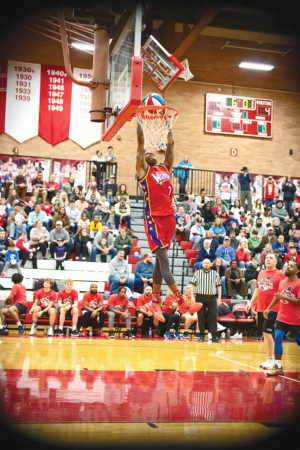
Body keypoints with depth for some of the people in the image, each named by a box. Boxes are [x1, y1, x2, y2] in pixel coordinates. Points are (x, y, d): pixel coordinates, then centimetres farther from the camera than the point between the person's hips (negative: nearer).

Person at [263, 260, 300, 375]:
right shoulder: (282, 282, 8)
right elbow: (277, 297, 22)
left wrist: (284, 296, -25)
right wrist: (269, 308, 16)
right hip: (281, 318, 5)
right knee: (277, 339, -7)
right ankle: (278, 367, -4)